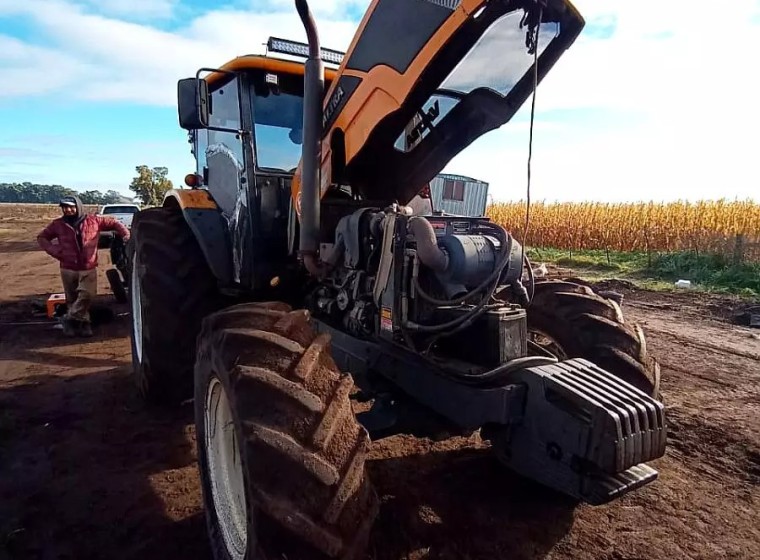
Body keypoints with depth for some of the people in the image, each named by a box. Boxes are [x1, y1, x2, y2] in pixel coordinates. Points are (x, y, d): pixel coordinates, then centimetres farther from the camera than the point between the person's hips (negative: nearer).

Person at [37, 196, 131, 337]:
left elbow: (114, 223, 7)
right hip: (68, 269, 2)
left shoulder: (93, 220, -3)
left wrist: (126, 234, -9)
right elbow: (42, 237, 13)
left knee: (87, 294, -17)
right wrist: (55, 251, -3)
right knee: (72, 299, 8)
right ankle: (83, 323, 20)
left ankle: (70, 319, 0)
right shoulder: (58, 224, 1)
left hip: (88, 269, -2)